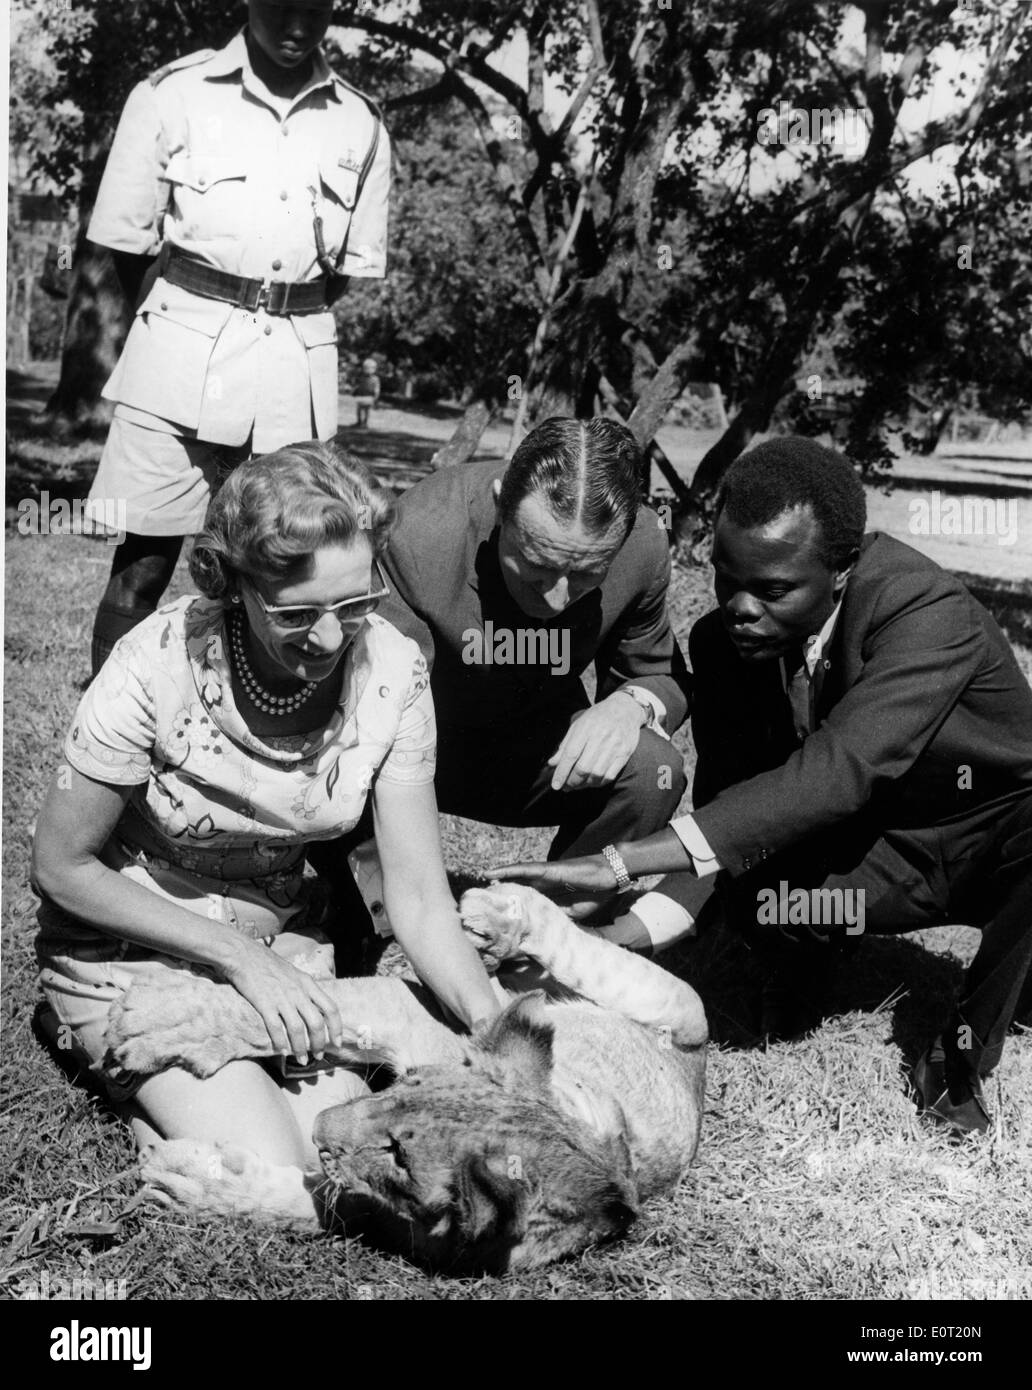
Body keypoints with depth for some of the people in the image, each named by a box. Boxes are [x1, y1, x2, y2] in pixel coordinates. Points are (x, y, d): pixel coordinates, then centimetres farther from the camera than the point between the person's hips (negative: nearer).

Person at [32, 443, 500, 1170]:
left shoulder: (392, 673, -17)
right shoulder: (159, 667, -27)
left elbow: (420, 897, -13)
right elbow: (62, 867, -15)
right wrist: (239, 957, -20)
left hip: (282, 940, 4)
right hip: (132, 948, -3)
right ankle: (150, 1095, 9)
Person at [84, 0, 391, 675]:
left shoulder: (361, 124, 9)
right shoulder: (172, 94, 2)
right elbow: (126, 240, 6)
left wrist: (285, 326, 9)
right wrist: (180, 327, 4)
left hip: (299, 365, 2)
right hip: (182, 346, -2)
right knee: (141, 565, -4)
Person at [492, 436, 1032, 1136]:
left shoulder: (930, 611, -33)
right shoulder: (723, 641, -14)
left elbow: (837, 771, -45)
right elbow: (726, 800, -9)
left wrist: (623, 861, -51)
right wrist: (642, 922, -29)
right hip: (870, 849, 3)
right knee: (746, 889, -30)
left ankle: (968, 1045, -13)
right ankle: (809, 953, 7)